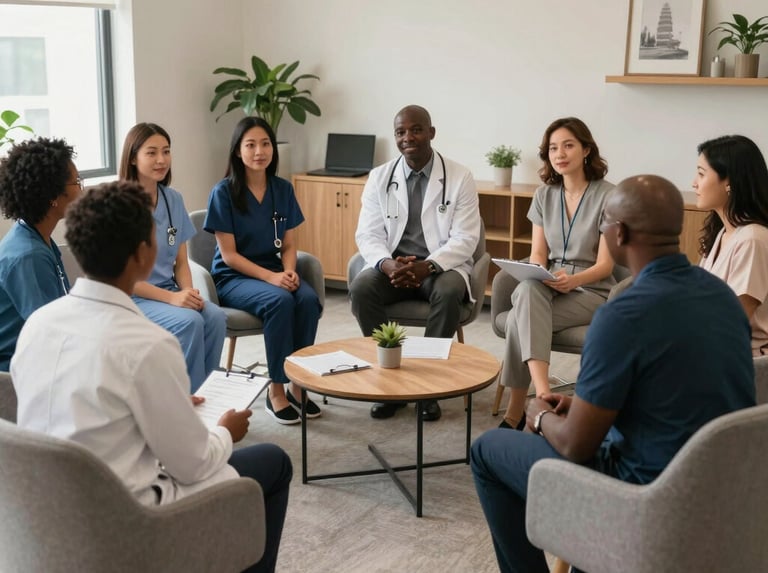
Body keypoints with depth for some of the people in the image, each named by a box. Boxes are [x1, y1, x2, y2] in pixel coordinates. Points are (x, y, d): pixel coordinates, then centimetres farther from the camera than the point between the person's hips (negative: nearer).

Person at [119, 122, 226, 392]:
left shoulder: (173, 199, 6)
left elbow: (181, 261, 10)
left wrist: (189, 292, -11)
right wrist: (171, 298, -19)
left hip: (169, 292, 5)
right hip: (131, 298, -5)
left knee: (216, 317, -23)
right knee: (189, 322, -29)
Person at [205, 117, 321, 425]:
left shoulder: (283, 189, 5)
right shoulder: (224, 192, -8)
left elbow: (289, 245, 8)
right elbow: (229, 255, -10)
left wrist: (289, 271, -13)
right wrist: (270, 277, -21)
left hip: (275, 271, 4)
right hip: (233, 278, -4)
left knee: (309, 299, -28)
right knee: (279, 301, -33)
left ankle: (298, 384, -15)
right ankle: (276, 389, -19)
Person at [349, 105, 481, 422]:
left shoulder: (459, 177, -2)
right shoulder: (379, 177, 5)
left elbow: (465, 238, -9)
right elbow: (368, 234, 0)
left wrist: (427, 266, -26)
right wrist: (386, 264, -23)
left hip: (441, 266, -2)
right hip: (392, 265, 2)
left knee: (449, 292, -35)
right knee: (360, 288, -28)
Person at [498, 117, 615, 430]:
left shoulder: (607, 196, -7)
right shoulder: (544, 195, 10)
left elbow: (604, 265, -9)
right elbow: (537, 253, 8)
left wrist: (572, 280, -29)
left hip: (591, 291, -4)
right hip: (547, 289, 4)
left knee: (519, 319, -31)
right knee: (528, 290, -36)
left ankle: (515, 412, -25)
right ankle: (543, 395, -50)